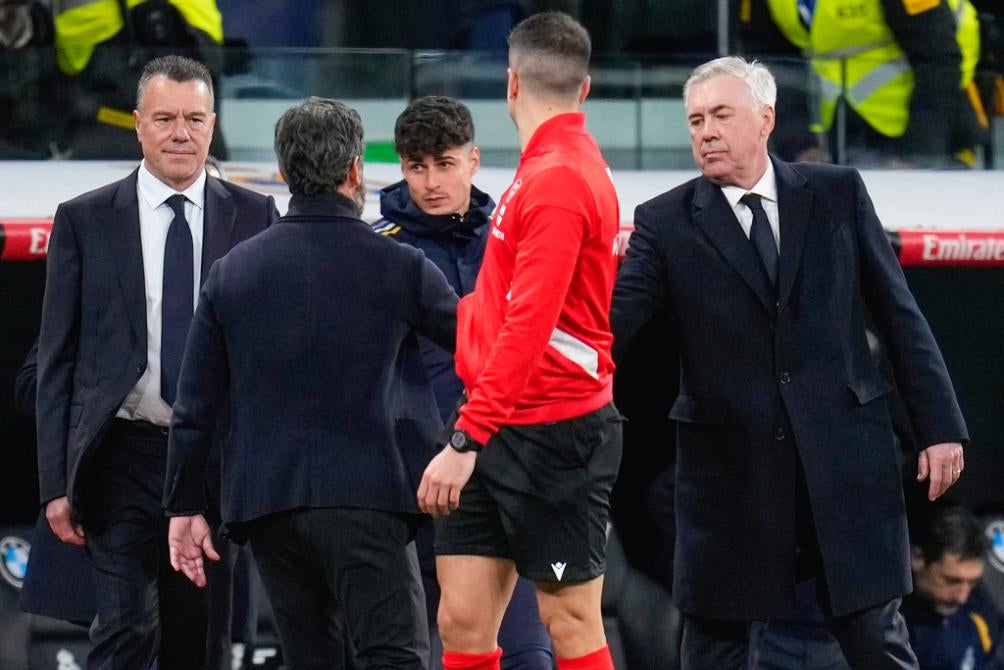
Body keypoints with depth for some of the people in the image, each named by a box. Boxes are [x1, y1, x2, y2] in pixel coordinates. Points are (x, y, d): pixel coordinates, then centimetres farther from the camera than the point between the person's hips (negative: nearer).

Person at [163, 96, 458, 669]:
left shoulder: (233, 271, 8)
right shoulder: (398, 267, -3)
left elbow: (195, 406, 9)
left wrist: (185, 504, 15)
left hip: (265, 502, 5)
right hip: (363, 494, -4)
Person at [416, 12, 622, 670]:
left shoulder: (558, 179, -15)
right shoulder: (552, 169, 13)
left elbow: (528, 326, -22)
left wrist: (468, 438, -24)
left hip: (553, 435, -9)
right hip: (503, 436, 9)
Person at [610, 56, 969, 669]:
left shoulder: (838, 194, 5)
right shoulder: (666, 223, 1)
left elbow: (900, 314, 6)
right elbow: (610, 329, -5)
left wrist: (940, 425, 3)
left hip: (843, 452, 0)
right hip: (730, 466, 0)